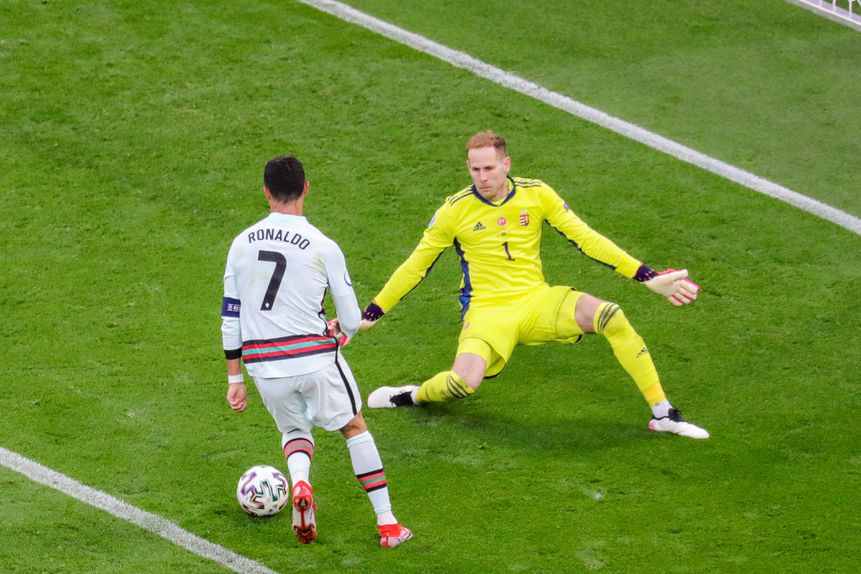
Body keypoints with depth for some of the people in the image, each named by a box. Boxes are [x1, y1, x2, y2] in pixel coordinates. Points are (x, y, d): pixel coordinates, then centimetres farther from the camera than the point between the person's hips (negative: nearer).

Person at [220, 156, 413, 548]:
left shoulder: (241, 244, 4)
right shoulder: (322, 247, -7)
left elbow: (230, 316, 8)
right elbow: (352, 321, 0)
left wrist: (234, 379, 15)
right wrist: (342, 329, 25)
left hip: (264, 365, 3)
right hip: (314, 357, -3)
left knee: (294, 431, 26)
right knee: (354, 427, 16)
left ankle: (299, 483, -8)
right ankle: (387, 525, 13)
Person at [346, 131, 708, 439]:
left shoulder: (536, 194, 1)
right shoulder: (455, 210, -3)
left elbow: (585, 239, 5)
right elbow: (416, 265, 6)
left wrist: (647, 277, 1)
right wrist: (372, 312, 7)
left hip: (537, 301, 2)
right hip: (488, 311, -2)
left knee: (611, 317, -24)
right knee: (464, 382, -32)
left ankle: (663, 414, -14)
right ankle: (413, 397, 5)